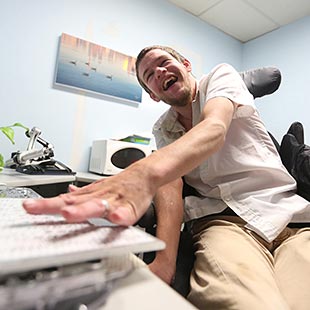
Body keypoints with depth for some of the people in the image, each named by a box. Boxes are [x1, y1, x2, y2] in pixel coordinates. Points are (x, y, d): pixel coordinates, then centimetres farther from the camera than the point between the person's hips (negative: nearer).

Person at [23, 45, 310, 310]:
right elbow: (170, 182, -5)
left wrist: (146, 171, -39)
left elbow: (214, 129, -19)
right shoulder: (162, 129, 13)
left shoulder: (221, 75, 5)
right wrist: (164, 260, -23)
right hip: (225, 219, 0)